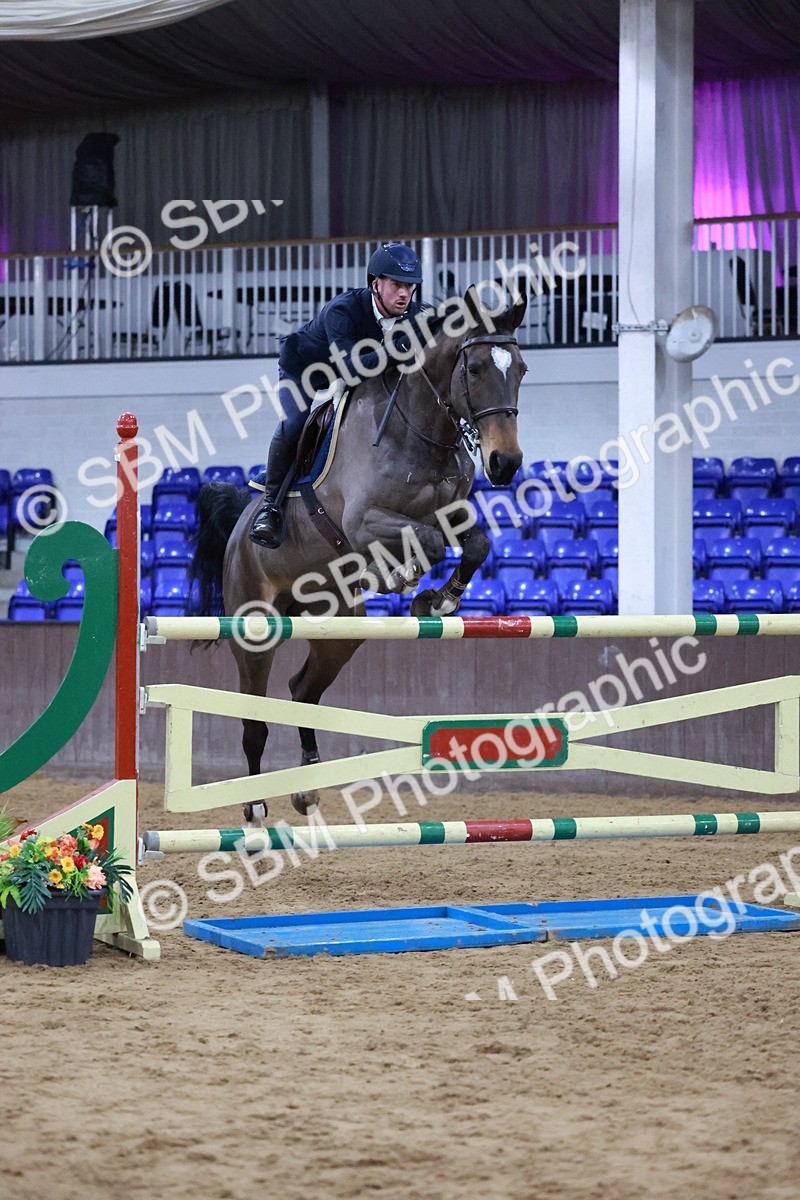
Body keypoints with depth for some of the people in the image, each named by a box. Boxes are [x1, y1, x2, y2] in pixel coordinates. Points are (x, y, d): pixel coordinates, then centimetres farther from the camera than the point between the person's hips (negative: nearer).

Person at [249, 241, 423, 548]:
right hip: (303, 369, -6)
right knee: (293, 425, -28)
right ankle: (271, 501, -11)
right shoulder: (342, 310, -39)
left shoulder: (412, 314, -22)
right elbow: (349, 365, -51)